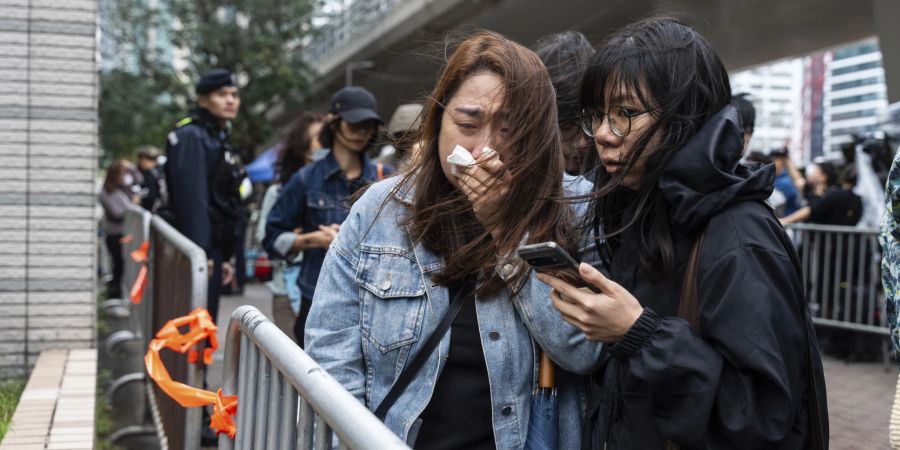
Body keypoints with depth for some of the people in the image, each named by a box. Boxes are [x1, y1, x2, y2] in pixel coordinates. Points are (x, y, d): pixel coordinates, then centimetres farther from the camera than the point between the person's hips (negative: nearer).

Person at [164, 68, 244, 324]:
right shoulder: (191, 137, -11)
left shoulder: (219, 138, 20)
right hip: (198, 249, -10)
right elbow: (191, 199, -21)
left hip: (211, 248, 10)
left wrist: (223, 257, 19)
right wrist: (201, 253, -26)